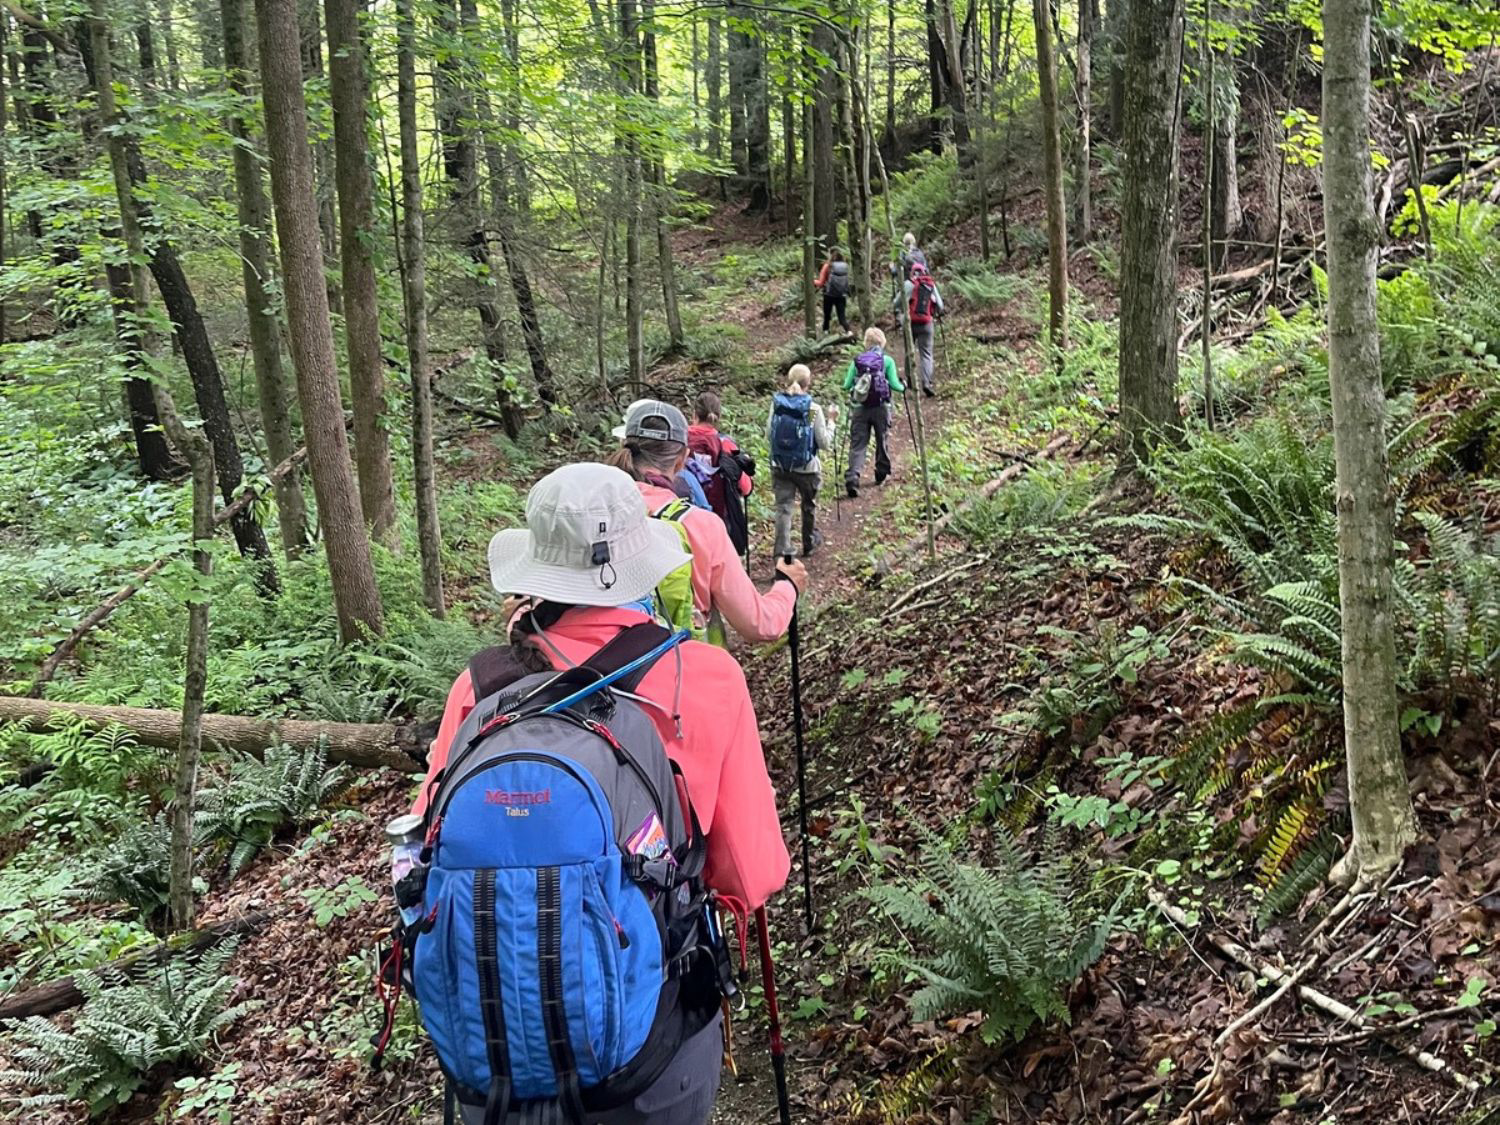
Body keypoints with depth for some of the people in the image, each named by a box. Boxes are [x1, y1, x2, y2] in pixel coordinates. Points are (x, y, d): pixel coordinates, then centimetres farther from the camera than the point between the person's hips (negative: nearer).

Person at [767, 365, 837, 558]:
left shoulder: (777, 404, -5)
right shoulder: (813, 409, -14)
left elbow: (768, 437, 2)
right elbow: (825, 443, -9)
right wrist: (831, 421, 2)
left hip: (780, 466, 2)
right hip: (806, 467, -2)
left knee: (783, 507, 3)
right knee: (809, 506, 21)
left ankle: (782, 551, -6)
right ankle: (809, 543, 39)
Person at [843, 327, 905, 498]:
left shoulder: (857, 360, 4)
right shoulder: (887, 360, 0)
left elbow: (846, 385, 2)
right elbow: (894, 384, -4)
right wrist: (903, 388, 17)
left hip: (859, 408, 1)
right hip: (881, 407, 0)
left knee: (857, 444, -3)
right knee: (882, 441, 19)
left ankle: (852, 479, -20)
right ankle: (881, 474, 32)